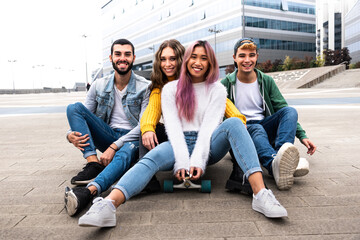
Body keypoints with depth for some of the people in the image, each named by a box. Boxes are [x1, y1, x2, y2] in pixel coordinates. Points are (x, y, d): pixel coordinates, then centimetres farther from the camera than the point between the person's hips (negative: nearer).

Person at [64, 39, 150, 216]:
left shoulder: (145, 87, -3)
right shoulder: (99, 86, 8)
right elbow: (82, 114, 8)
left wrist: (114, 147, -22)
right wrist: (72, 134, -18)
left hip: (131, 138, -4)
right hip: (108, 135, 4)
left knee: (125, 153, -39)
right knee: (74, 107, -15)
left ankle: (88, 191, -62)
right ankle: (93, 163, -28)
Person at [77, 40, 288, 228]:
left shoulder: (217, 90, 7)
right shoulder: (171, 89, 8)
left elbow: (209, 126, -6)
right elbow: (173, 126, -4)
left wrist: (198, 161, -20)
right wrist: (182, 161, -18)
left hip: (208, 146, 0)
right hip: (180, 145, 0)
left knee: (234, 123, -28)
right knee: (153, 157, -32)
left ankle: (261, 194, -40)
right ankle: (108, 205, -53)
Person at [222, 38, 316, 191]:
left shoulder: (266, 81, 10)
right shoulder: (227, 84, 1)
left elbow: (284, 111, 8)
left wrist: (302, 136, -3)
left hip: (265, 128, 4)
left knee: (290, 110, -23)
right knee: (256, 129, -37)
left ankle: (281, 158, -47)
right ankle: (275, 164, -67)